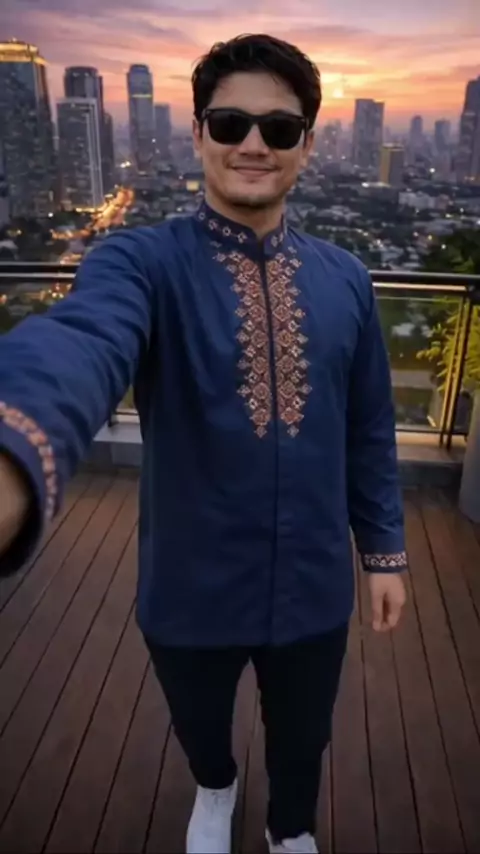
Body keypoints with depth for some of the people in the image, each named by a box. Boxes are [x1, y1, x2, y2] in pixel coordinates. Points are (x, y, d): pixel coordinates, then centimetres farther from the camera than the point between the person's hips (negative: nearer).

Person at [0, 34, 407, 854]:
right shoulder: (143, 261, -16)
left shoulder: (345, 280, -3)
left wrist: (384, 550, 8)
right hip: (192, 592, -1)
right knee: (201, 732, 28)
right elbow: (77, 347, -39)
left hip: (314, 588, 2)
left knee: (301, 744, 25)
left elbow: (369, 429, 4)